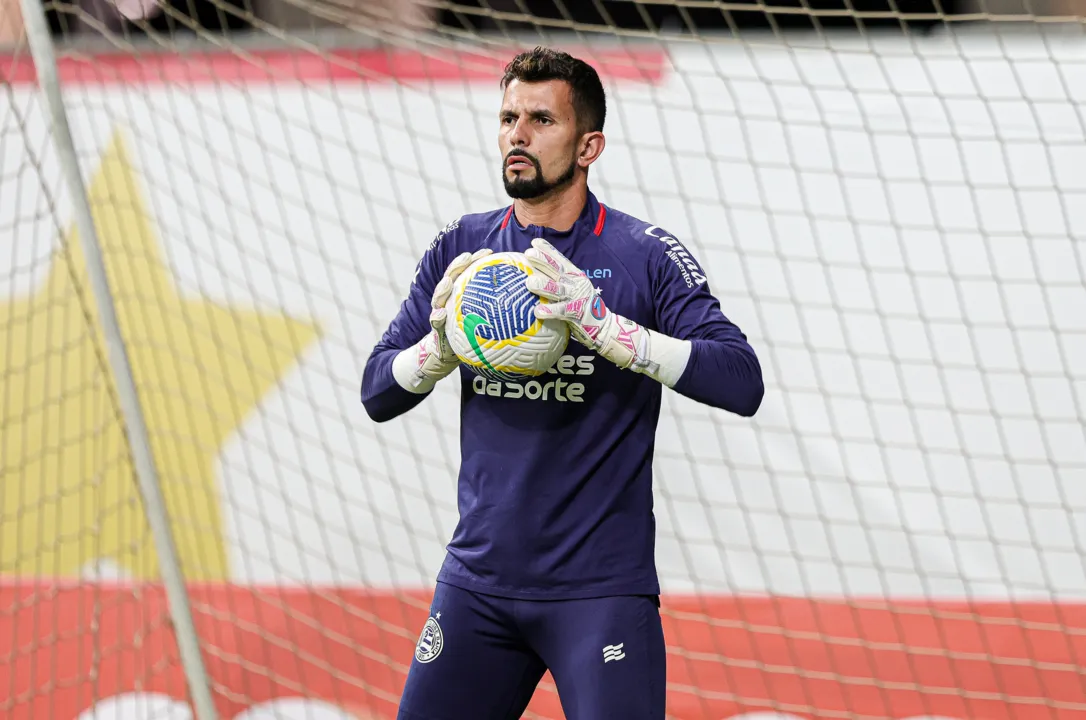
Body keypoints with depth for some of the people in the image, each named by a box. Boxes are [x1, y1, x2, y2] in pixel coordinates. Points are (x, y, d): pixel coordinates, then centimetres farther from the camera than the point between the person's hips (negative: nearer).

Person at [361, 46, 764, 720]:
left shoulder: (644, 254, -5)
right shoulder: (462, 249, 7)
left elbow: (742, 382, -16)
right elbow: (378, 393, 8)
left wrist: (605, 328, -26)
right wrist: (443, 344, -14)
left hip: (601, 589, -4)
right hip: (478, 581, 4)